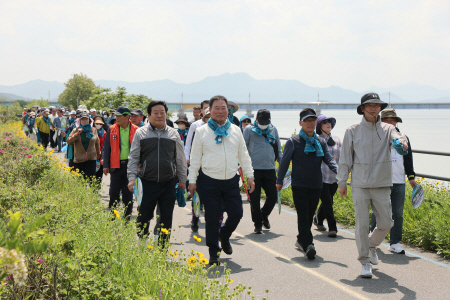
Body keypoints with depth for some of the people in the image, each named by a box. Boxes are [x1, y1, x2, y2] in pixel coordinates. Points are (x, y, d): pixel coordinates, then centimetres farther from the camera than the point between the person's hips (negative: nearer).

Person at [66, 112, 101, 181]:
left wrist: (98, 154, 24)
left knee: (91, 178, -9)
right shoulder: (75, 130, 3)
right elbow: (68, 141, -8)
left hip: (91, 159, 0)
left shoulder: (94, 130, 7)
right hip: (79, 160, 0)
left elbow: (97, 143, 18)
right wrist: (77, 134, -17)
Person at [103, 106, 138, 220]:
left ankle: (126, 218, 15)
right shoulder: (112, 129, 3)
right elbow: (106, 148, 7)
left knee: (128, 193, 6)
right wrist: (105, 165, 2)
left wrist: (142, 166, 0)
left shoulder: (135, 130, 0)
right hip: (116, 165, 1)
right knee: (114, 192, 3)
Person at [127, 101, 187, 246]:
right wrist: (132, 178, -6)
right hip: (147, 183, -2)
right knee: (143, 218, 0)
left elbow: (180, 159, 14)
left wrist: (182, 179, 13)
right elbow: (133, 158, 3)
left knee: (166, 219, 7)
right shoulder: (141, 133, 3)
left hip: (169, 184, 2)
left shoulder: (173, 134, 9)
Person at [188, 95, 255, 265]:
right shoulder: (201, 132, 2)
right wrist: (192, 180, 0)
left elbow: (243, 155, 14)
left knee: (236, 213, 1)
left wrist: (249, 175, 9)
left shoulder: (235, 130, 10)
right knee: (212, 217, 0)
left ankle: (224, 236, 32)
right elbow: (195, 158, 4)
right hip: (209, 182, -3)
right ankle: (213, 252, 14)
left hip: (231, 181, 3)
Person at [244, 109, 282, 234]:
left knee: (273, 196, 2)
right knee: (255, 199, 0)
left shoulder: (273, 130, 10)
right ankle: (258, 224, 14)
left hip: (270, 169, 3)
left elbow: (278, 148, 18)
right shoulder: (249, 129, 0)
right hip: (254, 169, -3)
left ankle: (264, 215, 31)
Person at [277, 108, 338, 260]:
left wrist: (338, 170, -17)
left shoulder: (321, 142, 11)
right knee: (303, 216, -11)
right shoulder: (293, 142, 0)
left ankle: (301, 240, 31)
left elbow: (329, 159, 3)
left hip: (316, 186, 4)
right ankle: (308, 245, -17)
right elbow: (284, 162, 4)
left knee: (309, 216, 14)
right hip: (299, 186, -4)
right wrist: (279, 181, 3)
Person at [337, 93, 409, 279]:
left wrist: (401, 142, -43)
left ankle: (372, 244, 33)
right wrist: (342, 182, 5)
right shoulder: (353, 131, 3)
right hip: (360, 185, -1)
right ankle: (365, 262, 8)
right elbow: (345, 158, 7)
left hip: (382, 185, 1)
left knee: (386, 223, 3)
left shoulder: (387, 129, 5)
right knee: (361, 224, -4)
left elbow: (396, 137, -19)